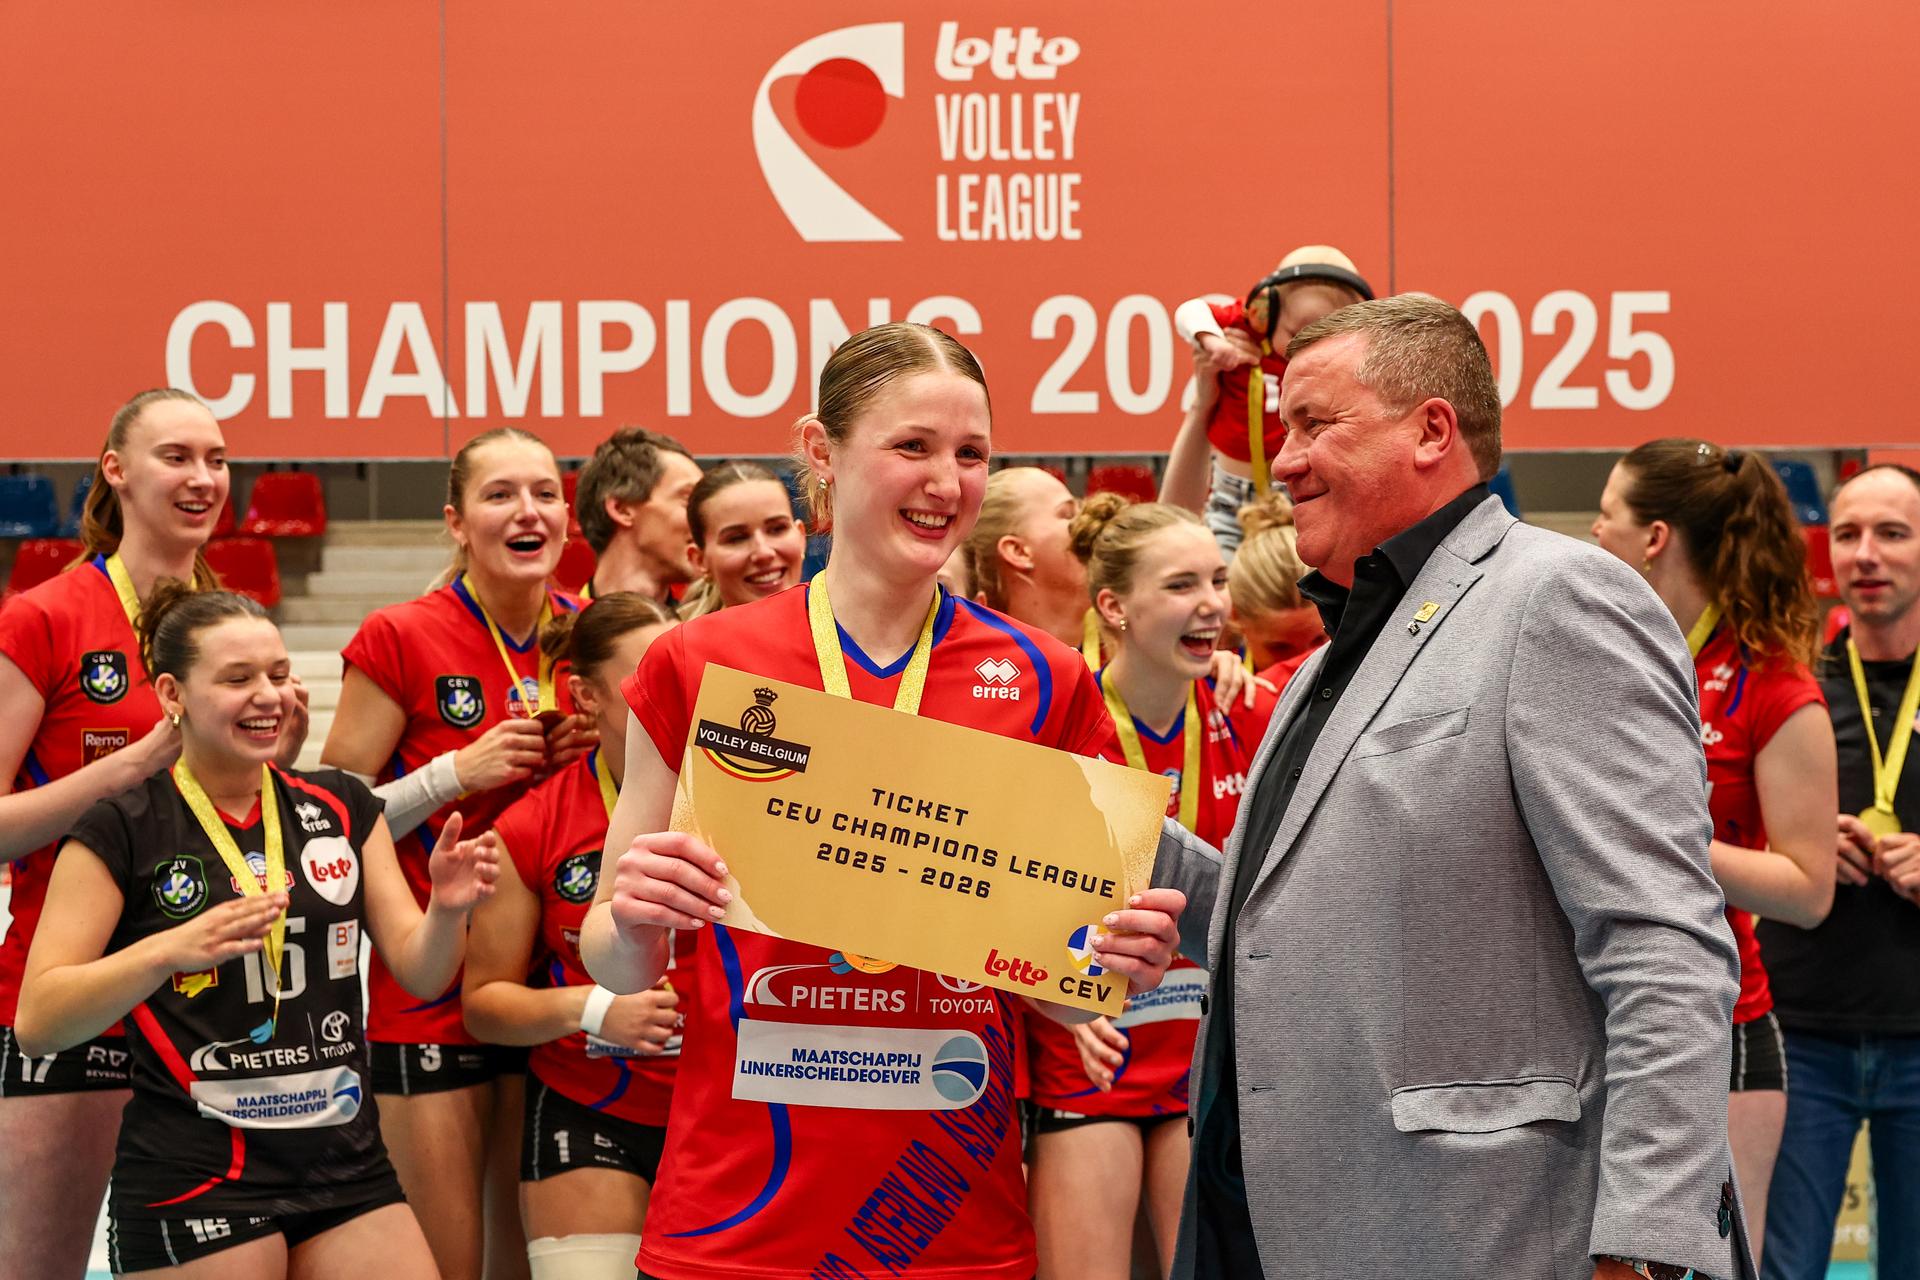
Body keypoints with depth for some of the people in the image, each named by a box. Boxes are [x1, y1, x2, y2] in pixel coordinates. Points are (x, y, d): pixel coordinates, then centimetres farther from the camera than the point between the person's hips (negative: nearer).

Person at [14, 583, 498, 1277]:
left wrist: (446, 909, -13)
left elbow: (420, 974, 8)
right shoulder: (122, 830, -5)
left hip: (346, 1168, 4)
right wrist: (172, 948, -26)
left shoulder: (341, 806, 9)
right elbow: (37, 1023, -11)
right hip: (195, 1185, -4)